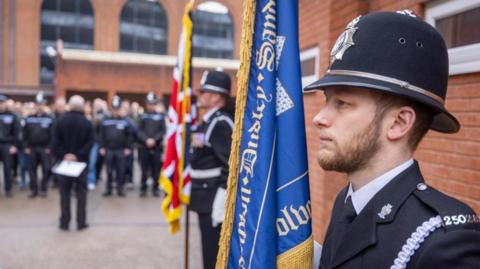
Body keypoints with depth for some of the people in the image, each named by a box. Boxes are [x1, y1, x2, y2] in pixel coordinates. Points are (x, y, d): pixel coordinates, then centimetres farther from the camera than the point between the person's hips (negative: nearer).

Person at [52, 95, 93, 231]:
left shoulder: (60, 120, -4)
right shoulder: (87, 123, -4)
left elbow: (55, 141, -11)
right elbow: (90, 143, -12)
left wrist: (62, 155, -9)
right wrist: (78, 156, -13)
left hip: (64, 161, 0)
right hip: (81, 161, 0)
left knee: (64, 192, 9)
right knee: (81, 192, 8)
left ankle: (64, 222, 10)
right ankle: (81, 222, 8)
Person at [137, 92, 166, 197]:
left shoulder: (161, 116, 5)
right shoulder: (142, 116, 8)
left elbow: (162, 131, -1)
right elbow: (139, 131, 1)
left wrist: (154, 139, -14)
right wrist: (146, 139, -14)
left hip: (157, 147, 0)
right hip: (144, 147, 0)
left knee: (156, 170, 3)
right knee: (144, 169, 3)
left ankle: (155, 188, 13)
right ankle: (143, 188, 12)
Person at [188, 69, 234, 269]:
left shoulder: (221, 123, -18)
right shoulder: (206, 122, 12)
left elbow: (230, 165, -24)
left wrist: (221, 200, -25)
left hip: (214, 197, -10)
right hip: (204, 195, 10)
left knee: (214, 252, 1)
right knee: (209, 249, 20)